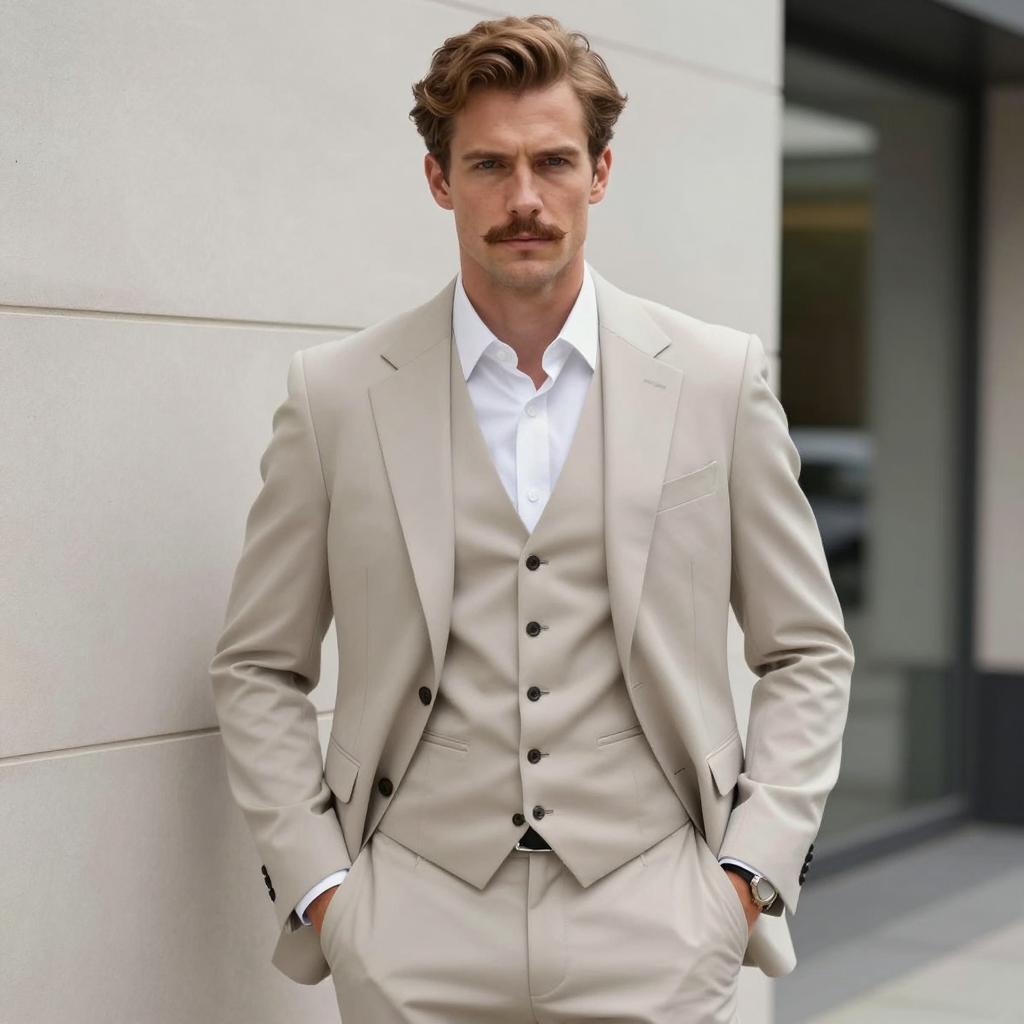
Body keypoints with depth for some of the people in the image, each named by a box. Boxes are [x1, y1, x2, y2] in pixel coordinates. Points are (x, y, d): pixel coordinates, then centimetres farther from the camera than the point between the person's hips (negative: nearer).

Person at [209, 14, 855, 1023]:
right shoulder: (335, 393, 2)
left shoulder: (718, 377, 3)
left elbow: (807, 655, 8)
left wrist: (750, 870, -1)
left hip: (653, 933, 0)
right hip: (415, 939, 0)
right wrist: (315, 884, -1)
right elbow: (258, 670, 7)